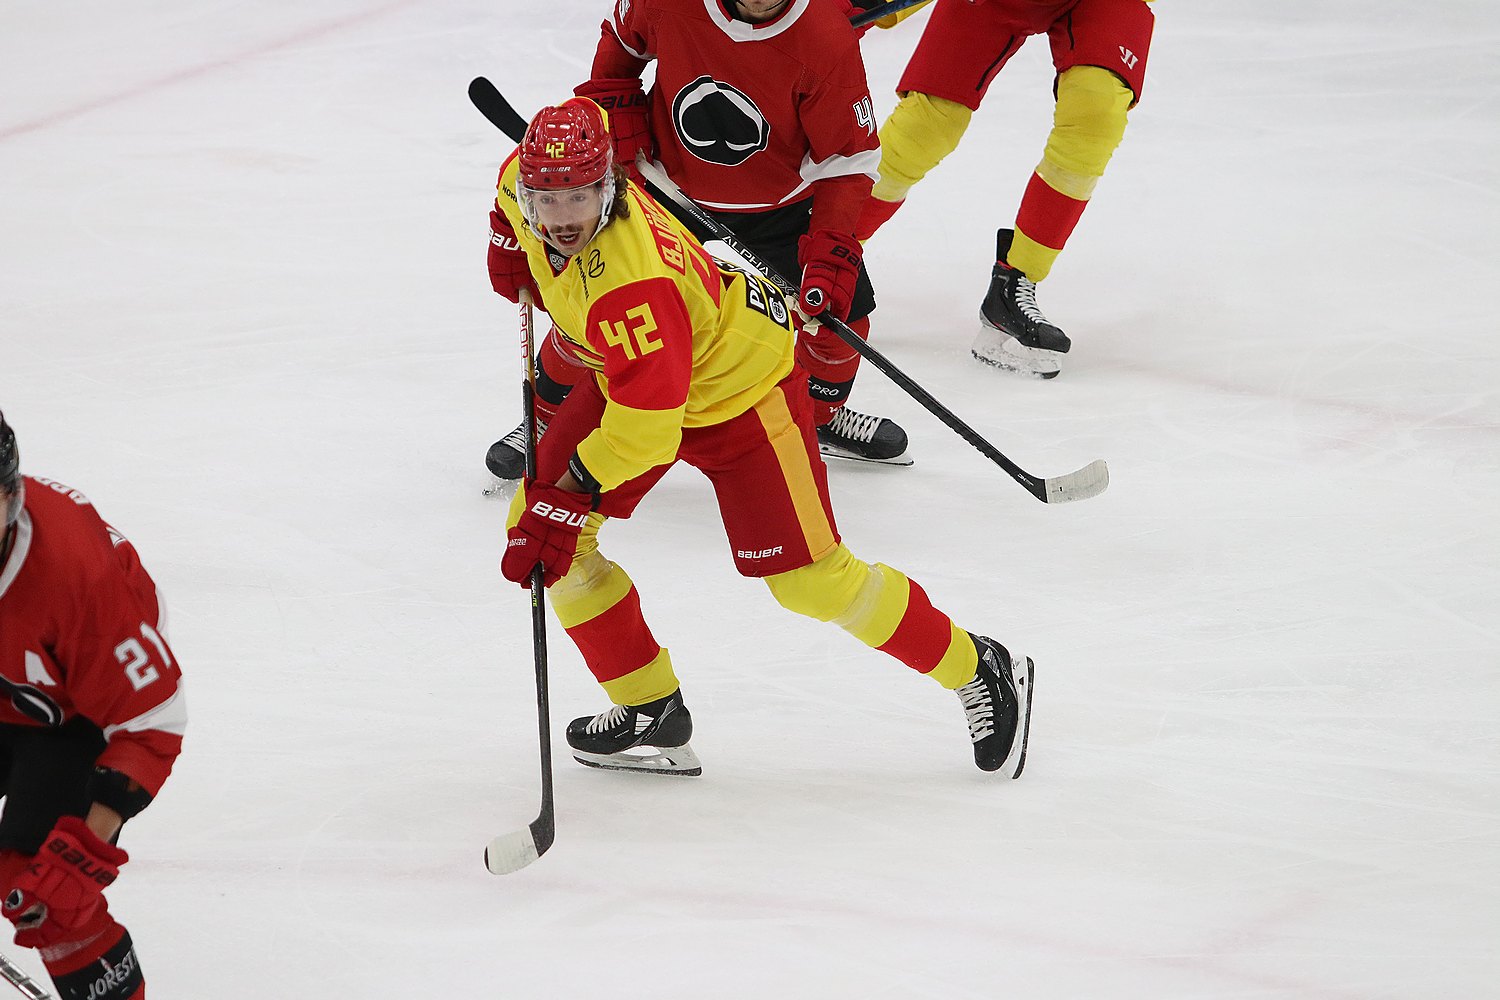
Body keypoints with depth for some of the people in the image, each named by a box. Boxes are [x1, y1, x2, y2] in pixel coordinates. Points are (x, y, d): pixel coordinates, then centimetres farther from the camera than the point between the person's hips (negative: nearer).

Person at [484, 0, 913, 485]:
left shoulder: (829, 40, -28)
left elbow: (848, 159, -20)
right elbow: (621, 40, 2)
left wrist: (831, 248, -29)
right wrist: (614, 108, -9)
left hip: (782, 203, 0)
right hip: (670, 186, 0)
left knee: (840, 317, 1)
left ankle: (823, 416, 33)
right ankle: (547, 418, 25)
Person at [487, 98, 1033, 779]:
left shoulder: (630, 282, -41)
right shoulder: (525, 181, -18)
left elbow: (647, 424, -39)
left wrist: (570, 490, -33)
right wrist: (513, 250, 8)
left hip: (738, 386, -8)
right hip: (631, 376, 9)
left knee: (810, 579, -9)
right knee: (541, 530, -2)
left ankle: (980, 672, 10)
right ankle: (650, 711, 10)